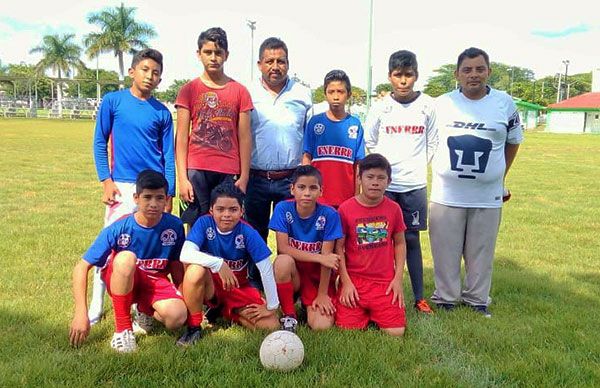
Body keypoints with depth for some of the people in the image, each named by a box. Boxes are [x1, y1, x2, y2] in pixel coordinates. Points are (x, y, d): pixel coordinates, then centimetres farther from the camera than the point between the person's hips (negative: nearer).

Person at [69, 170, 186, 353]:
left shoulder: (175, 226, -14)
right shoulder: (119, 228, -21)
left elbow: (175, 264, 2)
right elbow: (81, 268, -20)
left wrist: (181, 297, 0)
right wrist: (81, 313, -27)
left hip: (155, 281, 2)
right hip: (121, 281, -1)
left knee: (177, 317, -31)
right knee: (126, 258, -38)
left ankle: (145, 310, 7)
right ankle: (123, 329, -20)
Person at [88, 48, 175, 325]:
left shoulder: (162, 113, 6)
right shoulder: (112, 101, 1)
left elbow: (168, 155, 7)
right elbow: (99, 142, 3)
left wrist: (169, 195, 2)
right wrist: (106, 180, -5)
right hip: (122, 186, -2)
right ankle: (96, 306, 13)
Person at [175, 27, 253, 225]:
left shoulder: (240, 91, 8)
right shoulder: (188, 90, 6)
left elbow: (244, 138, 6)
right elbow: (181, 137, 3)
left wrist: (244, 177, 0)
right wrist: (182, 177, -4)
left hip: (229, 173, 1)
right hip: (196, 171, 0)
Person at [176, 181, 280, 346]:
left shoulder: (248, 233, -18)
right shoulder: (204, 223, -16)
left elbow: (266, 270, -18)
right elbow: (185, 254, -30)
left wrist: (272, 307, -16)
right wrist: (218, 263, -40)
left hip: (238, 287, 2)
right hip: (209, 284, -1)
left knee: (271, 326, -16)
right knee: (196, 269, -36)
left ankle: (226, 311, 11)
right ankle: (193, 327, -15)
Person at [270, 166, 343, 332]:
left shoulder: (329, 214, -13)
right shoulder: (283, 209, -11)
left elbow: (327, 257, -13)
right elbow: (283, 248, -16)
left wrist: (322, 294, -13)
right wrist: (319, 258, -23)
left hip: (319, 276, -1)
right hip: (292, 274, 1)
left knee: (322, 326, -22)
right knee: (283, 261, -34)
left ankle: (308, 305, 14)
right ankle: (289, 316, -12)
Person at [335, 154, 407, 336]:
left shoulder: (393, 208, 1)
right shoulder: (346, 208, -5)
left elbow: (400, 243, 8)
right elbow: (339, 247, -3)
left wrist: (398, 278, 1)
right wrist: (346, 282, -8)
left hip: (386, 282, 2)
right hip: (353, 281, -1)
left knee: (396, 332, -10)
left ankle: (376, 313, 22)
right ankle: (364, 313, 22)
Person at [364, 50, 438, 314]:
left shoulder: (427, 106, 1)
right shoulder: (380, 107, 0)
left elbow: (432, 143, 9)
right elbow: (369, 143, 8)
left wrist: (417, 166, 3)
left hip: (414, 184, 1)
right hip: (384, 183, 0)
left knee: (412, 239, 7)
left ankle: (419, 297, 17)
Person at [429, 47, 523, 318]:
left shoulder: (505, 103, 0)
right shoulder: (442, 104, 0)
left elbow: (513, 142, 13)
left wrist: (500, 176, 13)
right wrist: (441, 171, 7)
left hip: (488, 196, 0)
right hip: (446, 194, 0)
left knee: (481, 252, 11)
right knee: (445, 250, 8)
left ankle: (477, 300, 28)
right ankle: (446, 297, 25)